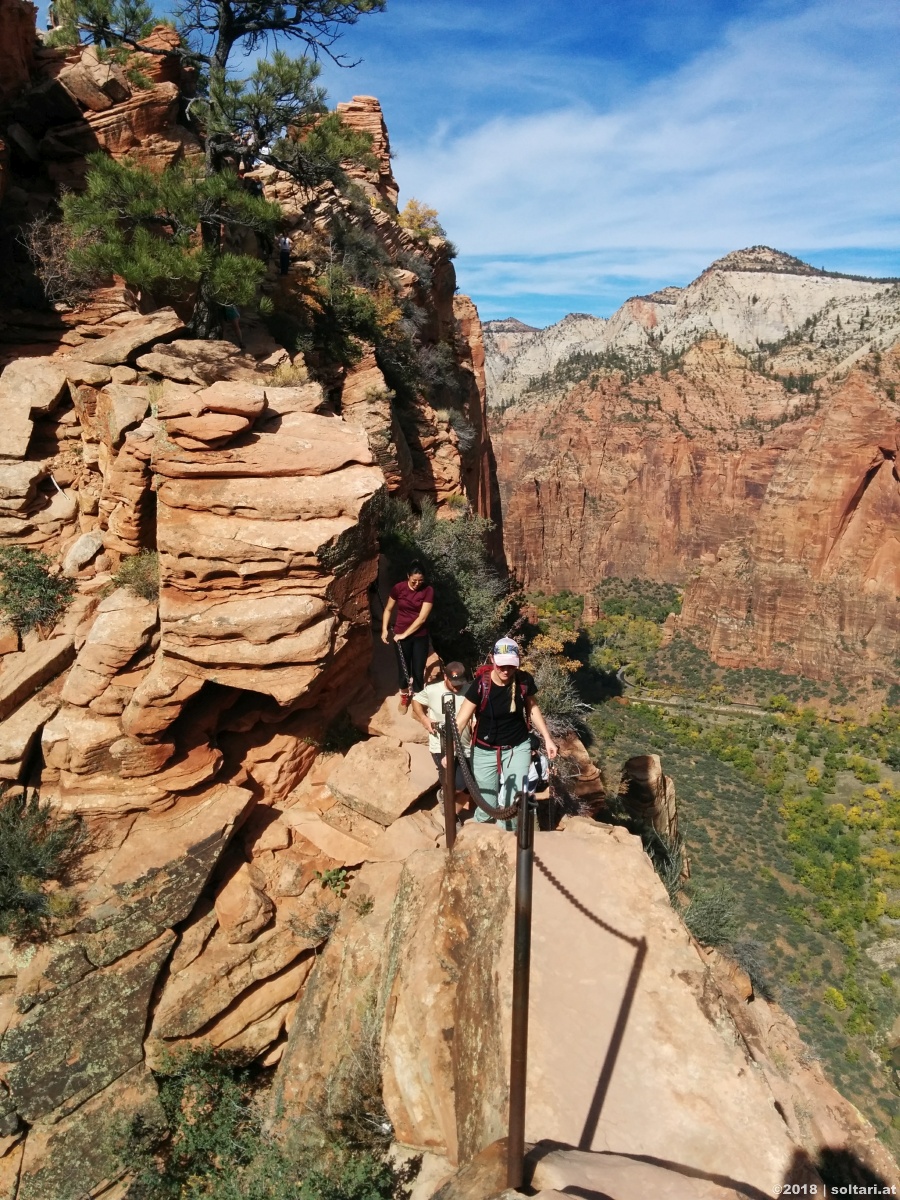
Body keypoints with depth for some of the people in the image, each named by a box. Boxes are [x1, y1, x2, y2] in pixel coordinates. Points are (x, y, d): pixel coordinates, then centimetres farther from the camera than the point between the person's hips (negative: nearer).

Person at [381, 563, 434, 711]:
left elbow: (422, 618, -16)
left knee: (418, 671, 4)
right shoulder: (398, 588, -10)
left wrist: (404, 634, -15)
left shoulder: (428, 591, -14)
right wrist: (385, 629, -3)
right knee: (404, 668, 13)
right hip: (400, 635, 1)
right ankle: (404, 696, 38)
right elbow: (388, 609, 4)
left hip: (420, 637, -1)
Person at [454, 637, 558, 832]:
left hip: (518, 748, 2)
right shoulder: (481, 685, -21)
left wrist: (548, 739, 5)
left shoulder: (525, 680, -12)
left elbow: (532, 708, 6)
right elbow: (461, 721, -19)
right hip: (485, 751, -2)